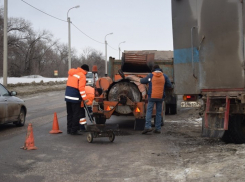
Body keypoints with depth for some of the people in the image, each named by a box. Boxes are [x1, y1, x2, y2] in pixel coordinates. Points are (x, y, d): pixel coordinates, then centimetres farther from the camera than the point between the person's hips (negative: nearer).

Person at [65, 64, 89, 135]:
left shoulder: (71, 73, 16)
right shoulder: (82, 76, -10)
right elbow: (81, 88, -19)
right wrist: (85, 98, -18)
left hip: (68, 96, 8)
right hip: (75, 98, -8)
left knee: (69, 113, 15)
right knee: (76, 114, -1)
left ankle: (69, 129, 19)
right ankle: (74, 130, -1)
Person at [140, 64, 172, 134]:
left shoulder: (150, 75, 0)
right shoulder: (164, 76, 4)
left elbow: (142, 81, 11)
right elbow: (169, 86, 7)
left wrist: (148, 80, 31)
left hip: (152, 97, -2)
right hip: (160, 97, 2)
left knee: (149, 111, 0)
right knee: (158, 113, 9)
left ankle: (148, 126, -16)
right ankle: (158, 129, 6)